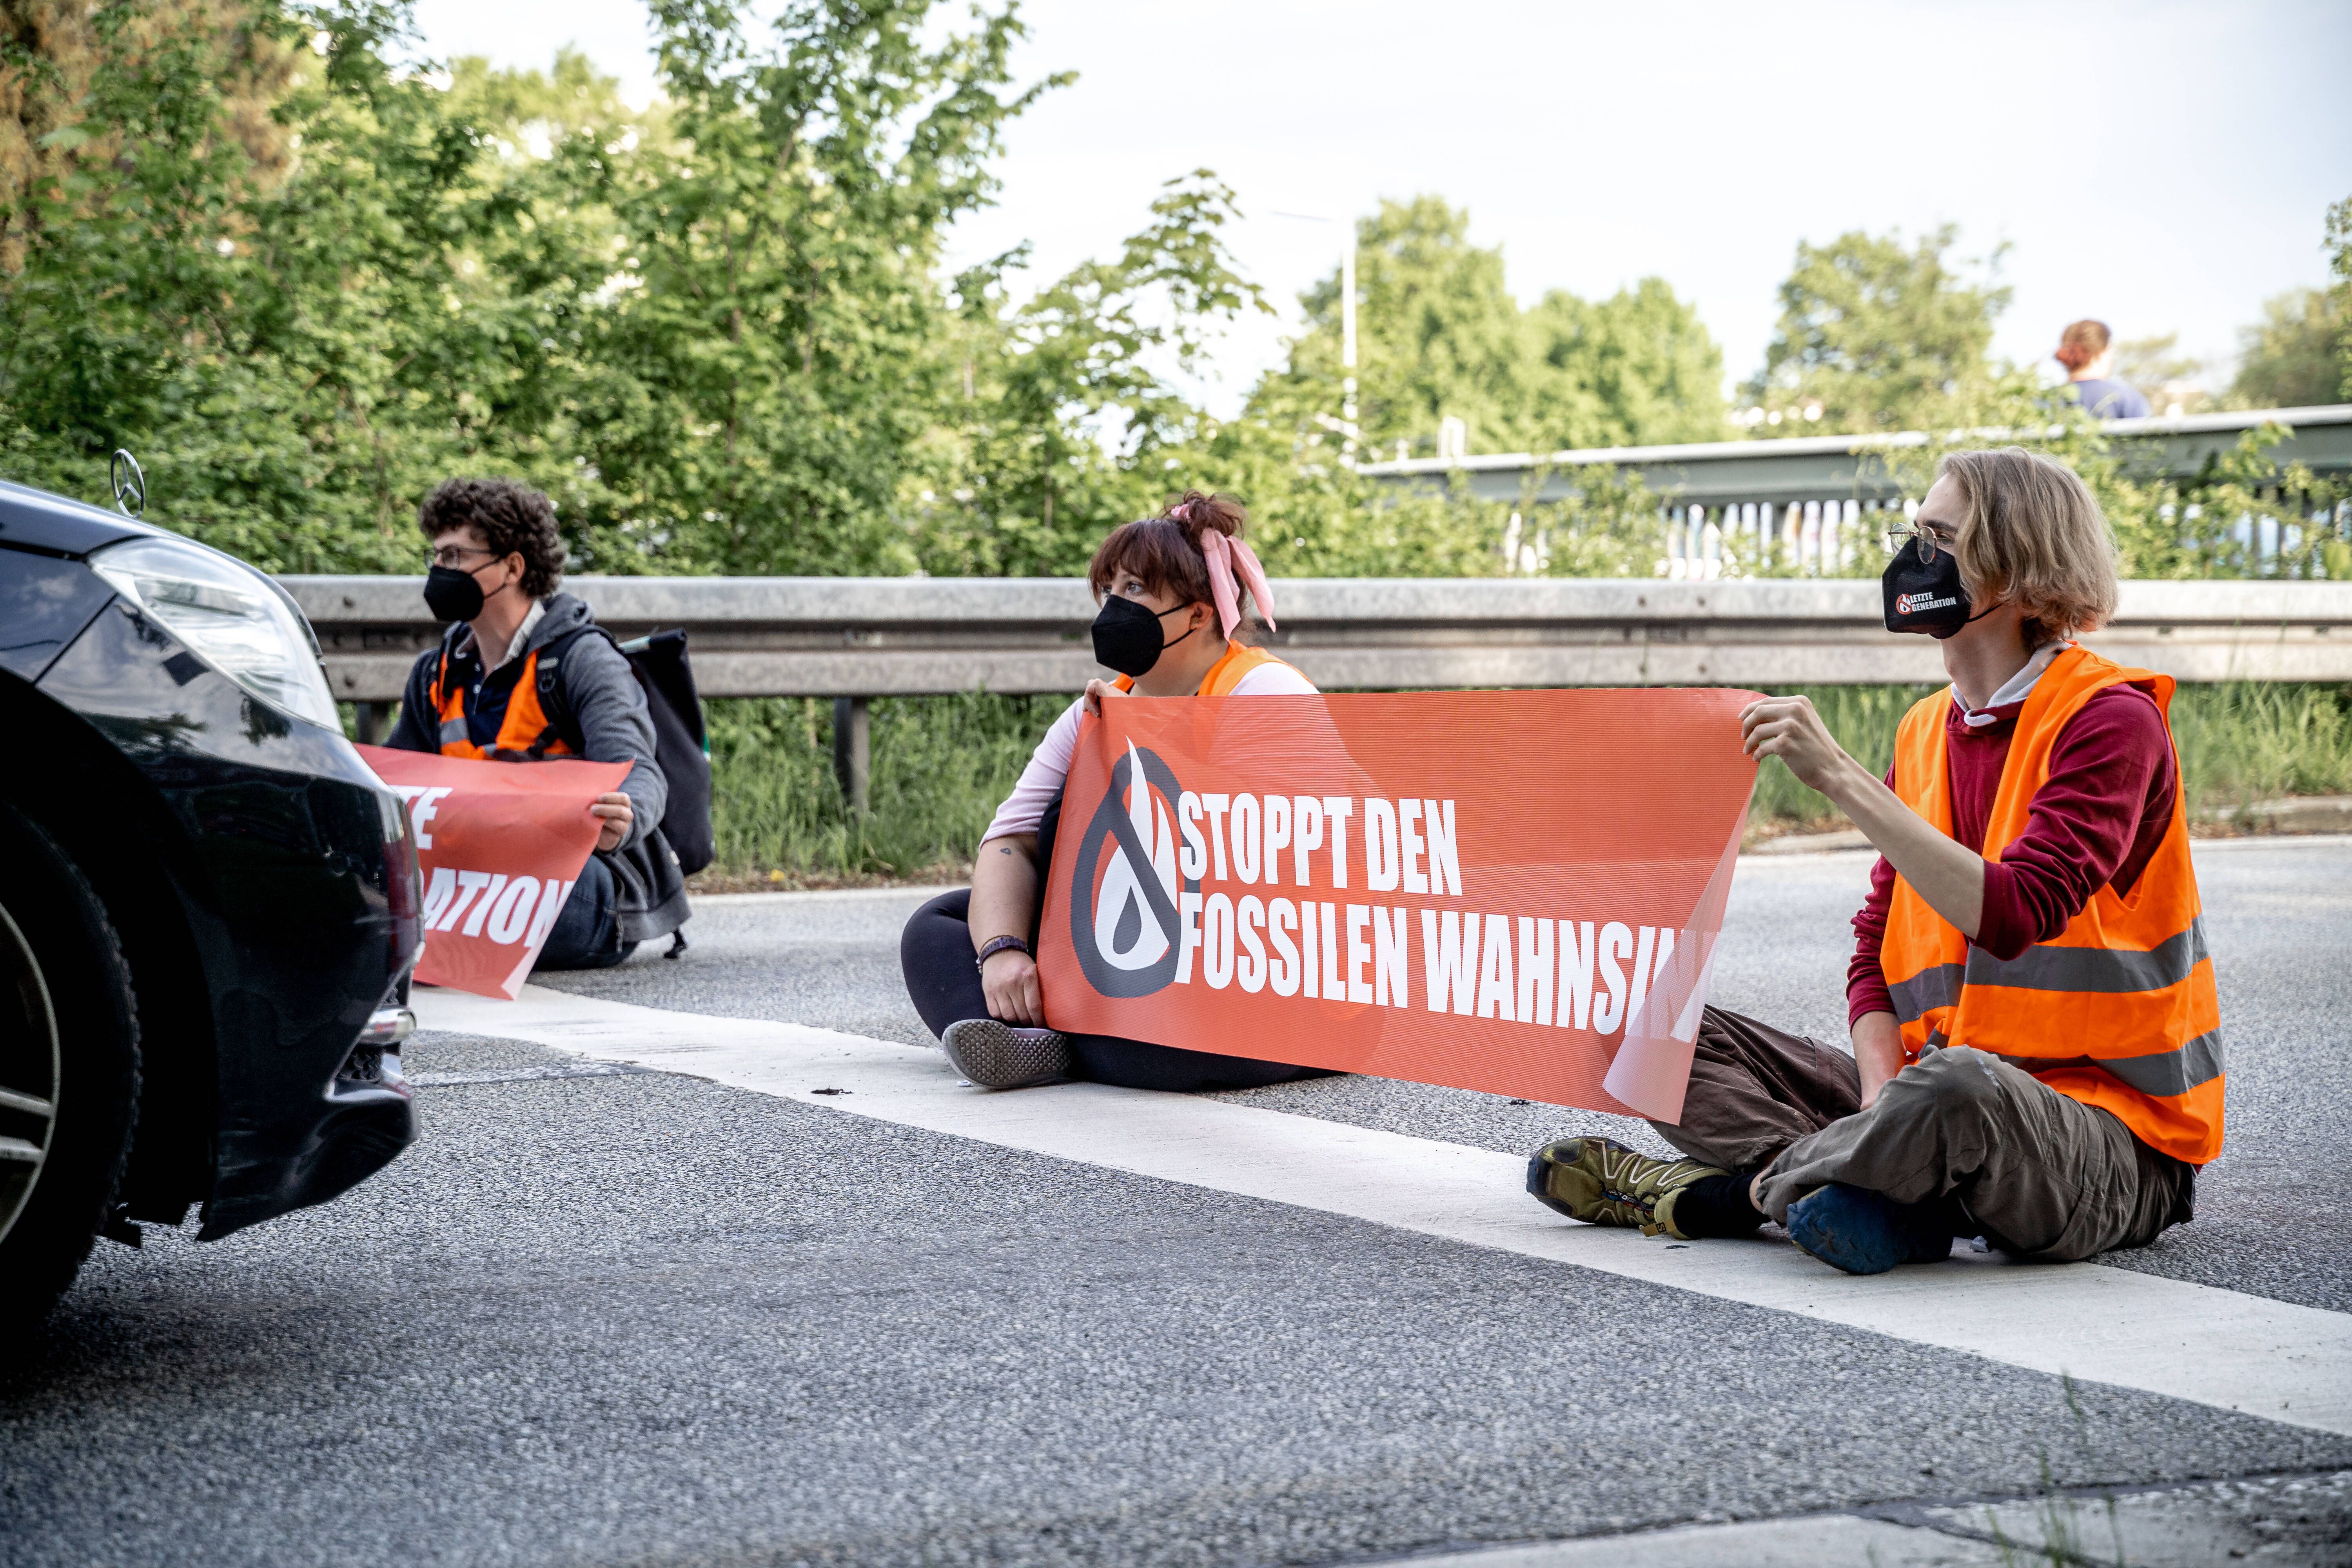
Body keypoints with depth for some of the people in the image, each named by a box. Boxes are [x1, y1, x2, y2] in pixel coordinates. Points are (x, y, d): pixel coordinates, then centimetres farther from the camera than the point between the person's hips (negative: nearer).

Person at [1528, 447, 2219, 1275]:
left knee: (1955, 1087, -41)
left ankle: (1746, 1184, -14)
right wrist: (1884, 1108, -11)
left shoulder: (2110, 721, -12)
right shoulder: (1925, 733, 12)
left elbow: (2010, 916, -27)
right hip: (1938, 1083, 7)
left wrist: (1840, 776, -27)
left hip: (2112, 1137, -7)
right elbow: (1878, 949, 9)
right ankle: (1891, 1195, -20)